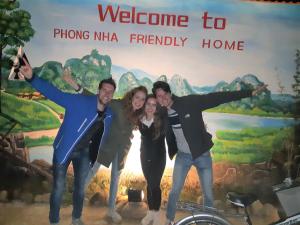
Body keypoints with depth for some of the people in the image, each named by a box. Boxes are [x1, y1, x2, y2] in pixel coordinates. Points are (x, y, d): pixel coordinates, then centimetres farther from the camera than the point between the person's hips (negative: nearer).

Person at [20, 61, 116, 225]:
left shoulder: (109, 114, -6)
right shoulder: (79, 102, -24)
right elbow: (53, 93, -33)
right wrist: (32, 78, -47)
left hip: (83, 152, 5)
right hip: (64, 150, -5)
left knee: (80, 187, 18)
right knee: (59, 188, 3)